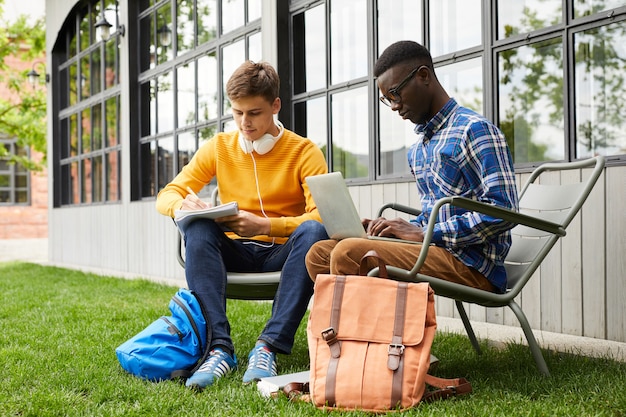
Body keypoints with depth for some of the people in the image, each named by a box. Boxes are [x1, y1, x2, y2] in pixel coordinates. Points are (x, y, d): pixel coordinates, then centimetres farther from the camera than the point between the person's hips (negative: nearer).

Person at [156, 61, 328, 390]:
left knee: (313, 231, -33)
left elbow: (323, 216, -14)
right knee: (197, 227, -28)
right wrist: (183, 206, -23)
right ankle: (220, 347, -37)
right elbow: (167, 196, 3)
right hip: (233, 253, 2)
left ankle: (269, 347, -39)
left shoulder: (304, 152, -2)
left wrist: (265, 225, -28)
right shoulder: (219, 147, 6)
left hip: (282, 253, -2)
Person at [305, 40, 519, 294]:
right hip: (436, 252, 9)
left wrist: (423, 233, -17)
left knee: (348, 253, -26)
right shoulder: (417, 149, 21)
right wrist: (396, 229, 6)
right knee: (319, 253, -2)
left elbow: (502, 211, -17)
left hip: (471, 264, -9)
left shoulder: (474, 130, -7)